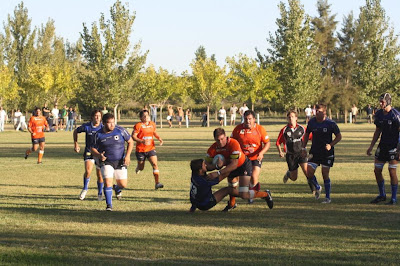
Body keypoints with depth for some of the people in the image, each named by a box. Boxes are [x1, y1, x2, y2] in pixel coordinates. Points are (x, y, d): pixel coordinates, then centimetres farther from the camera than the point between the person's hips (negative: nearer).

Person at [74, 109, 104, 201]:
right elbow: (75, 131, 10)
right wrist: (76, 144, 7)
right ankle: (85, 189, 6)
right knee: (88, 171, -19)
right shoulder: (86, 126, -8)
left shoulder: (103, 127, -8)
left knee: (100, 174, 4)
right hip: (89, 151, -1)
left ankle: (100, 193, 24)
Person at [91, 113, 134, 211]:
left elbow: (130, 141, 4)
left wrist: (127, 155, -8)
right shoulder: (99, 135, -5)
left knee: (123, 185, 2)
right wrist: (99, 155, -19)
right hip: (106, 162, -1)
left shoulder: (120, 130, -6)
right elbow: (93, 149, 4)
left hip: (120, 162, 1)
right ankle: (109, 205, -3)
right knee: (108, 183, -18)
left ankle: (117, 188, 41)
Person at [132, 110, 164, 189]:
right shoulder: (138, 125, -10)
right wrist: (142, 141, -28)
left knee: (155, 164, -15)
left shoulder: (152, 124, 6)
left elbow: (155, 133, 23)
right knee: (141, 168, 11)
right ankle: (138, 168, 50)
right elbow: (133, 136, -14)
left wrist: (159, 138, 4)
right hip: (140, 150, -3)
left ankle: (157, 183, -18)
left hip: (151, 149, 3)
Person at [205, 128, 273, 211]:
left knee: (244, 195, -16)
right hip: (230, 167, 6)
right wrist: (217, 166, -37)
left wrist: (218, 173, -44)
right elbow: (207, 164, -15)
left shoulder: (234, 144, -35)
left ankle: (265, 194, 6)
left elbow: (234, 164, -39)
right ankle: (232, 204, 53)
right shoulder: (213, 148, -19)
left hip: (244, 165, -6)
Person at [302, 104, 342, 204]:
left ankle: (328, 197, 13)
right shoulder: (311, 122, -1)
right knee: (309, 174, -6)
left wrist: (330, 145, -17)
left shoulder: (331, 123, -11)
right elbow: (307, 134, 15)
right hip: (314, 152, 3)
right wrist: (303, 148, 10)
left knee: (325, 174, -2)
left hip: (327, 153, -3)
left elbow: (339, 136, -2)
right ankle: (317, 188, 24)